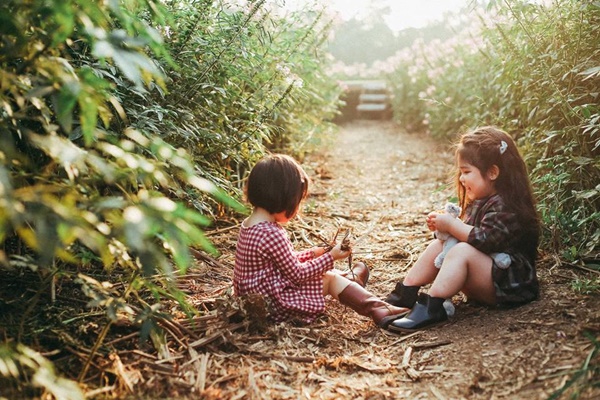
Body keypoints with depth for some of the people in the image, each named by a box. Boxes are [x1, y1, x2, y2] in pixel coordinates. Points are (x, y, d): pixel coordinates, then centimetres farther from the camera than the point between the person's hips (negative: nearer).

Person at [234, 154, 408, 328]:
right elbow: (298, 274, -19)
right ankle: (379, 310, 11)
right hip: (275, 306, -9)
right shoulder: (271, 234, -27)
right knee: (331, 278, 0)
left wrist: (312, 254, 13)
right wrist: (330, 257, -8)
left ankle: (350, 280, 42)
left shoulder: (250, 223, 3)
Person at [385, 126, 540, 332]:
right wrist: (445, 226, 2)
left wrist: (451, 224, -20)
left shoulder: (505, 206, -19)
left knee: (462, 252, -32)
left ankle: (431, 307, -35)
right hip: (481, 279, 10)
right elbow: (468, 233, 21)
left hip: (509, 285, -10)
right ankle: (404, 294, -6)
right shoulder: (480, 202, 12)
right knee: (438, 245, 1)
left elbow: (484, 240, -30)